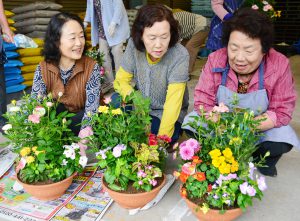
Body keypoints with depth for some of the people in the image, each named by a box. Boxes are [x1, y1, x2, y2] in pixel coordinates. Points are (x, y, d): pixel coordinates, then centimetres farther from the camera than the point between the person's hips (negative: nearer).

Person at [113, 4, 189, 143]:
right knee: (114, 102, -23)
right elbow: (121, 80, -9)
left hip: (167, 115, -3)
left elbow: (173, 102, -29)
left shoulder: (180, 55, -26)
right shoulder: (134, 45, -15)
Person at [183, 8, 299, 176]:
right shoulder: (215, 60, -20)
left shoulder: (280, 65, -22)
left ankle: (261, 160, 6)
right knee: (192, 123, -22)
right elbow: (203, 102, -18)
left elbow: (282, 112, -20)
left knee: (281, 142, -29)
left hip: (260, 127, -1)